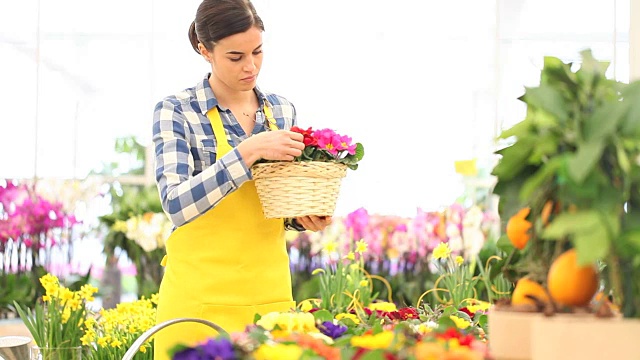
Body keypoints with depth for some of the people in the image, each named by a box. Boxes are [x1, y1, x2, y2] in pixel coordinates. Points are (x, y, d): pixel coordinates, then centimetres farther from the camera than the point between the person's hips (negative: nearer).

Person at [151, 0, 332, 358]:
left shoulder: (283, 110, 7)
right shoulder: (176, 111, -8)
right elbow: (176, 203, -20)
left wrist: (303, 218, -4)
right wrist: (248, 151, -26)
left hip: (271, 291, 4)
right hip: (200, 297, -4)